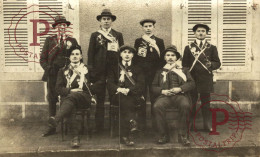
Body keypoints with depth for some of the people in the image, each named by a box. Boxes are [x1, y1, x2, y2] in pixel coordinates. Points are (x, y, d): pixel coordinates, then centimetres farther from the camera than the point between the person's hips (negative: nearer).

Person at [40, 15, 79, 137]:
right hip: (52, 75, 1)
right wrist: (48, 68, -4)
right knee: (51, 100, 1)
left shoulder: (72, 41, 13)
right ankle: (51, 128, 10)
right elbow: (42, 58, 10)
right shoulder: (49, 40, 13)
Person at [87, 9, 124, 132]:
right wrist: (91, 70, 0)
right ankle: (99, 126, 11)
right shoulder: (95, 35, 11)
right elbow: (91, 53, 7)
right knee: (100, 98, 4)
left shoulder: (118, 35, 13)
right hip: (99, 70, 0)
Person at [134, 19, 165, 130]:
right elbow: (134, 57, 8)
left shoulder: (159, 41, 9)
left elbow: (163, 58, 4)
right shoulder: (138, 41, 12)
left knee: (155, 99, 0)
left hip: (154, 74, -1)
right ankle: (141, 123, 13)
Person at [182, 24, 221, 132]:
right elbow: (184, 64, 8)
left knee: (206, 102, 4)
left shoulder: (212, 48, 11)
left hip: (206, 79, 1)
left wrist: (211, 64, -14)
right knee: (191, 102, 2)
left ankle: (207, 125, 15)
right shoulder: (188, 48, 10)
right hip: (192, 78, 0)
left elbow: (218, 63, 7)